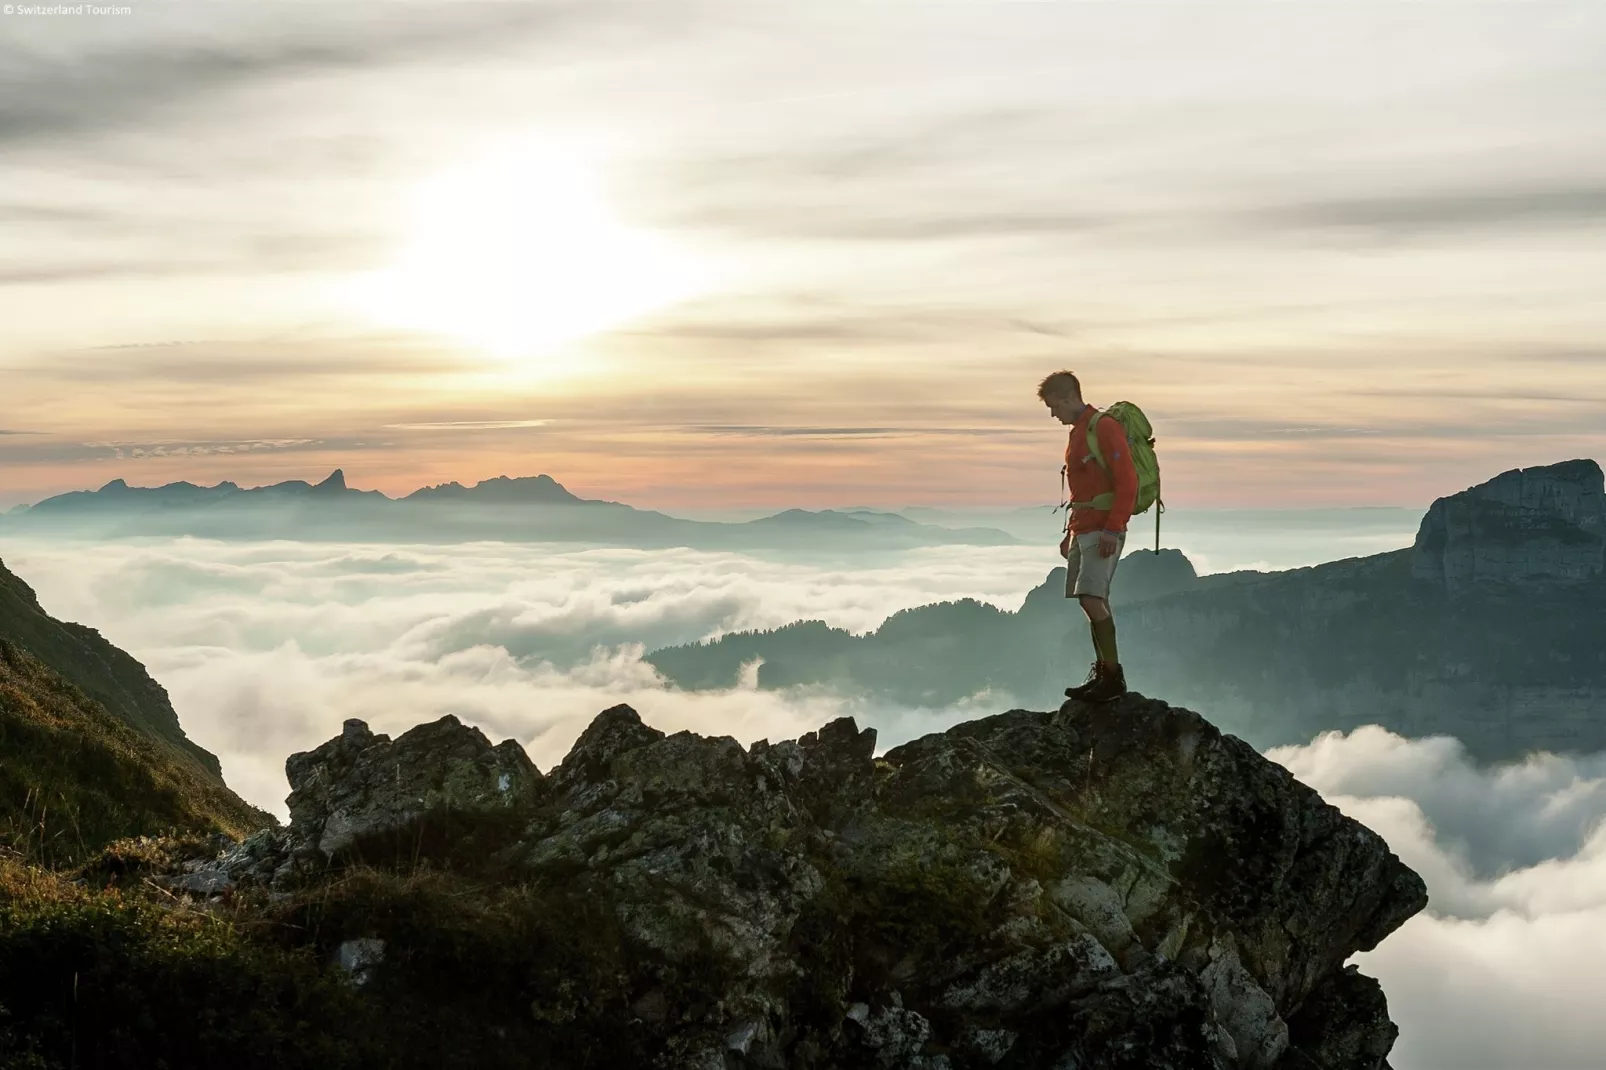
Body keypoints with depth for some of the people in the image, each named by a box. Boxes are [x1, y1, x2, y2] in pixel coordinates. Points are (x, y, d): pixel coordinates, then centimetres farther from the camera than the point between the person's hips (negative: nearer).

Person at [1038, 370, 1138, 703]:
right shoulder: (1078, 432, 18)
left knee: (1091, 597, -17)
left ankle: (1114, 675, -12)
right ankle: (1101, 673, 13)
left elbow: (1127, 482, -18)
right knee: (1092, 601, 9)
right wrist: (1070, 532, 23)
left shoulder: (1105, 428, -12)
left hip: (1103, 531, -10)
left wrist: (1112, 530, -22)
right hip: (1082, 529, 10)